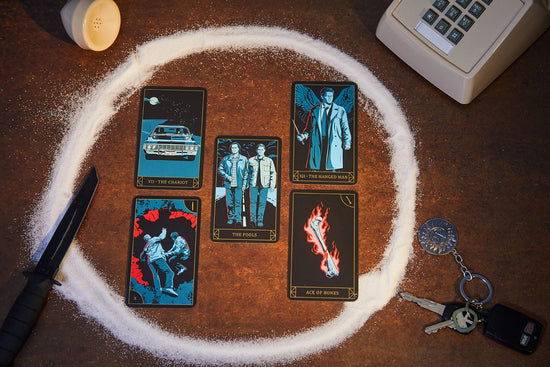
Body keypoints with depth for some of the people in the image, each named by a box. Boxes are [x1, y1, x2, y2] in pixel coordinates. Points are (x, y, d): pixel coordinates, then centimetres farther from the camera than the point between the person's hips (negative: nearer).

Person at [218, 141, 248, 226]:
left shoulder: (244, 159, 6)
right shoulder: (226, 159, 10)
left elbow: (246, 172, 6)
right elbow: (220, 169, 13)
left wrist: (244, 184, -1)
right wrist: (226, 176, -4)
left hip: (239, 184, -2)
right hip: (229, 184, 2)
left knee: (238, 202, -8)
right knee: (229, 202, 5)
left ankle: (238, 219, -5)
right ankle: (231, 218, 16)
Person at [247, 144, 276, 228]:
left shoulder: (269, 161, 7)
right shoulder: (251, 160, 8)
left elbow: (273, 173, 8)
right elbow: (248, 172, 15)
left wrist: (272, 185, 1)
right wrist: (247, 183, 9)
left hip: (264, 186, 0)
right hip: (254, 185, 0)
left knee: (262, 203, -1)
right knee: (253, 202, -4)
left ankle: (260, 221, 7)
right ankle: (253, 220, 2)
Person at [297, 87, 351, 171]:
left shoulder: (340, 110, 8)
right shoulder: (314, 110, 12)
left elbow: (345, 128, 5)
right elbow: (309, 128, 15)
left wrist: (347, 142, -6)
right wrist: (304, 136, -3)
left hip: (333, 145, -1)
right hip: (317, 144, 1)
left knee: (334, 168, -4)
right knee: (314, 169, 1)